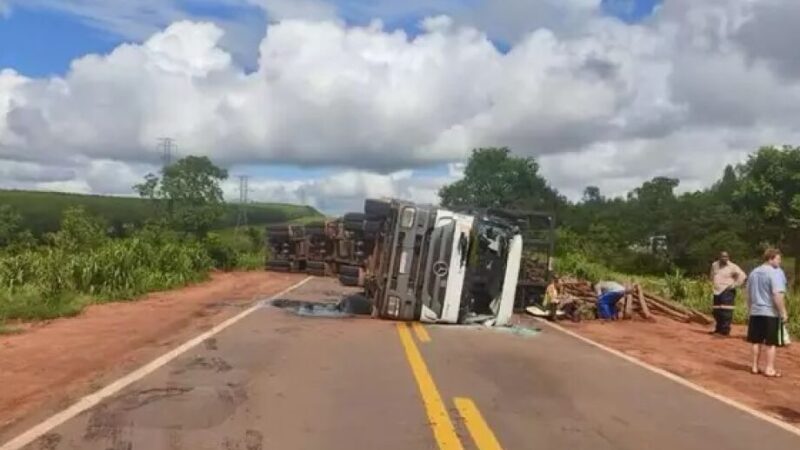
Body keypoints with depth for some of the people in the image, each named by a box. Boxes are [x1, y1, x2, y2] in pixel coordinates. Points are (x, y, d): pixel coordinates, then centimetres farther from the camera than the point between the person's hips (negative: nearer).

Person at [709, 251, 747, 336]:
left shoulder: (732, 267, -8)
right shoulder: (714, 265, 11)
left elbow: (742, 276, -14)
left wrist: (734, 285, -14)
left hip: (727, 292, -6)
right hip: (717, 291, 7)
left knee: (726, 312, -13)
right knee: (717, 312, 10)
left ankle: (725, 330, -11)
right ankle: (719, 329, 21)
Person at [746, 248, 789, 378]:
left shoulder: (753, 272, 11)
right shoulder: (775, 272, -13)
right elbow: (778, 295, -21)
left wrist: (750, 310, 25)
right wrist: (783, 312, -16)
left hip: (756, 312, 7)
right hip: (771, 313, -6)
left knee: (757, 341, 12)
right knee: (771, 342, 1)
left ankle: (755, 367, 17)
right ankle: (770, 369, 4)